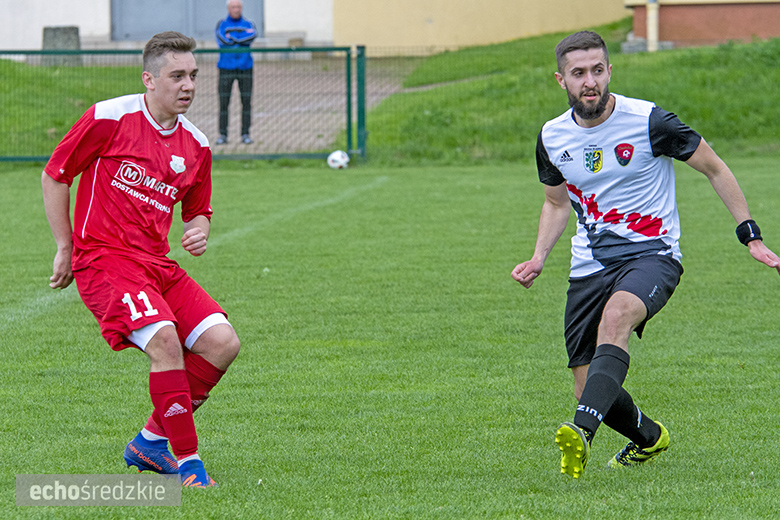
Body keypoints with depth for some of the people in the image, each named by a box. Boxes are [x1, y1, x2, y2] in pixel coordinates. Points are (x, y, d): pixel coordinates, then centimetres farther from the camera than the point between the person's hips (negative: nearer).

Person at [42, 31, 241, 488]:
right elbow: (55, 176, 0)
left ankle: (151, 442, 8)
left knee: (223, 343, -8)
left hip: (157, 262, 7)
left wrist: (200, 231, -2)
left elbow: (197, 211, 22)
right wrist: (66, 248, 2)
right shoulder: (109, 119, -9)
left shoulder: (196, 146, 8)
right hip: (103, 258, -7)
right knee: (165, 337, -28)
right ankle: (186, 462, -18)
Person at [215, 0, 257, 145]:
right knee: (223, 102, -5)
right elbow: (222, 41, -11)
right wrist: (243, 36, -10)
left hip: (245, 67, 1)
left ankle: (245, 134, 4)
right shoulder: (221, 24, 7)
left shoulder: (248, 24, 10)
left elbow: (252, 36, -11)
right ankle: (223, 135, 0)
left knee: (246, 101, -2)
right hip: (226, 67, -1)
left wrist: (232, 39, -12)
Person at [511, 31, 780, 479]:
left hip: (652, 256, -5)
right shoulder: (552, 138, 3)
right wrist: (539, 258, 5)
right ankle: (649, 439, 34)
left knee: (616, 314, -38)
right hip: (590, 267, 5)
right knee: (588, 388, 1)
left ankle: (583, 431, -53)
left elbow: (714, 169, 1)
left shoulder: (649, 122, -11)